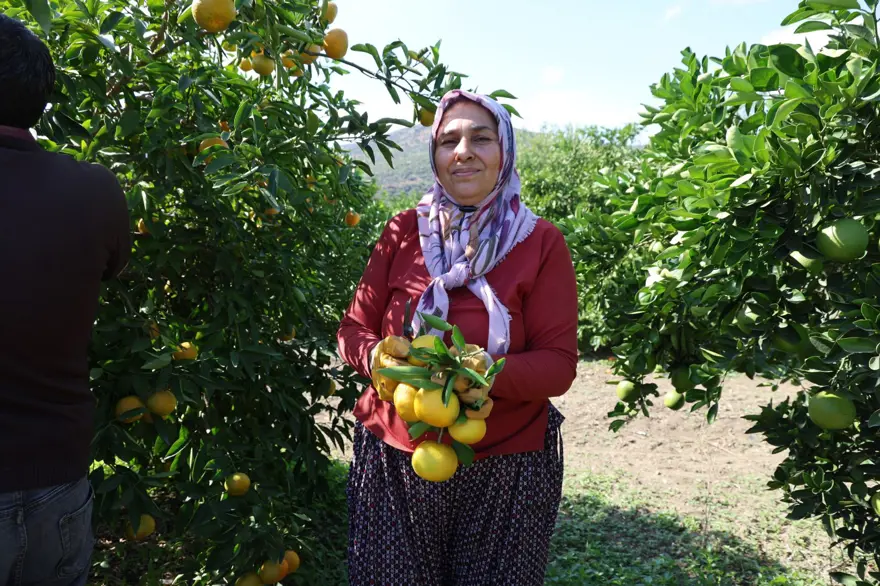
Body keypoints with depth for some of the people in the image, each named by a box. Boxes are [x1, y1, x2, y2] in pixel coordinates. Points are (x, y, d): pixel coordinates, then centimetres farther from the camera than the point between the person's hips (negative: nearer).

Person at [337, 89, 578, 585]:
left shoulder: (541, 242, -5)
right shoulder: (403, 232, 2)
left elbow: (558, 365, -8)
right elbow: (354, 329, 5)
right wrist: (379, 358, -18)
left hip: (506, 471, -1)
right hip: (394, 460, 2)